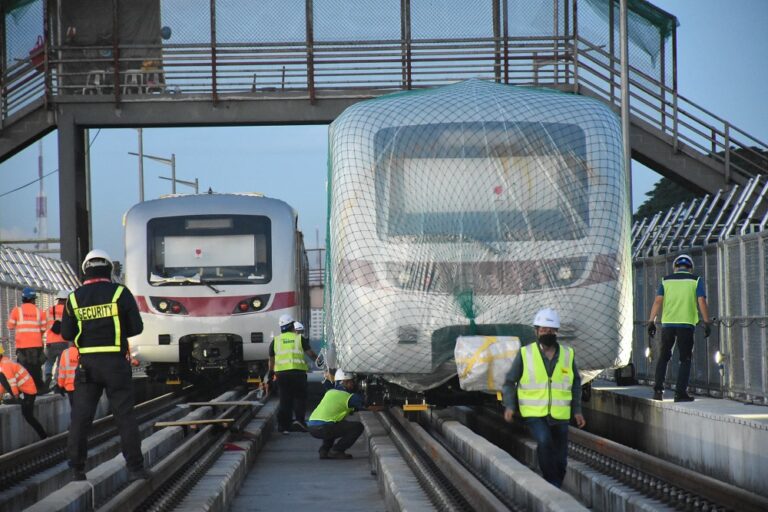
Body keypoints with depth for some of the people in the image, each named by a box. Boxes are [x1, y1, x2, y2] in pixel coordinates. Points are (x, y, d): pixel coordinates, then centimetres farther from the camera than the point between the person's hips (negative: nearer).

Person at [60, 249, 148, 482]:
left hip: (87, 364, 1)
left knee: (80, 417, 7)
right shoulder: (120, 293, -5)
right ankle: (135, 468, 1)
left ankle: (76, 469, 6)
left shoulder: (75, 298, 1)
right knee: (125, 415, 3)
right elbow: (136, 327, -3)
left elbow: (67, 334, 2)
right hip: (116, 363, -1)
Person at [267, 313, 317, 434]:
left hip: (281, 373, 2)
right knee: (300, 397, 9)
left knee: (285, 399, 9)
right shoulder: (299, 338, 5)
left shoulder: (275, 340, 12)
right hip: (298, 372, -2)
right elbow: (310, 353, 7)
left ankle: (283, 425, 9)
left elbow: (271, 359, 17)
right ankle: (299, 420, -9)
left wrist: (271, 372, 30)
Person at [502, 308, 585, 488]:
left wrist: (577, 410, 10)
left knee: (560, 460, 4)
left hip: (559, 415, 3)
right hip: (534, 413, -3)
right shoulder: (525, 354, -2)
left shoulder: (568, 354, 5)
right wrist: (509, 406, -9)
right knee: (544, 441, -29)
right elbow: (509, 382, 4)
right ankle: (552, 483, -18)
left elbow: (575, 384, 16)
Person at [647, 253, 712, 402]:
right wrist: (707, 323, -2)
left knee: (663, 357, 14)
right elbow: (702, 302, -4)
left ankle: (658, 389, 5)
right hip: (687, 324, -2)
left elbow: (658, 301, 2)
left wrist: (651, 321, 1)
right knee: (685, 359, 4)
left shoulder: (666, 280, 9)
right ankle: (680, 393, -4)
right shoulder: (695, 280, 4)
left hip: (667, 323, 2)